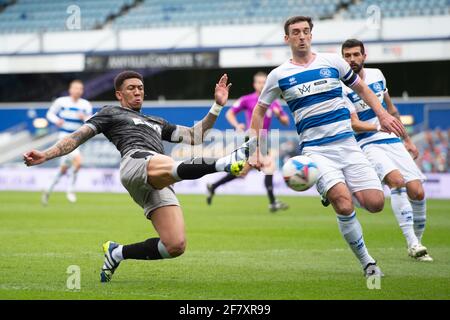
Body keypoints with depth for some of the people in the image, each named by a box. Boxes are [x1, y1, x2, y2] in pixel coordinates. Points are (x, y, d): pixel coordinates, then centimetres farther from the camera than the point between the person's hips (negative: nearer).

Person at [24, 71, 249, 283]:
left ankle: (117, 253, 6)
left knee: (176, 247, -14)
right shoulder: (111, 113, 28)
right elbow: (78, 136, 19)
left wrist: (217, 105, 29)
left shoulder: (156, 123, 42)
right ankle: (224, 163, -70)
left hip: (159, 186, 6)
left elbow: (194, 136, 37)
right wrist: (45, 155, 5)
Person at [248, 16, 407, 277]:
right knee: (344, 204, -24)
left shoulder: (333, 62, 8)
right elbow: (259, 112, 15)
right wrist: (255, 151, 9)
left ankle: (335, 193, 21)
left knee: (375, 203, -11)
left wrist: (383, 114, 6)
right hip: (316, 151, -3)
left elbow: (361, 88, 21)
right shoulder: (279, 75, 4)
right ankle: (366, 261, -7)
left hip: (348, 145, 3)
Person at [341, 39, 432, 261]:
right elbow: (354, 125, -16)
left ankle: (417, 242, 12)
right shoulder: (342, 88, -9)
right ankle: (412, 243, -29)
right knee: (396, 180, -30)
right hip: (369, 145, -5)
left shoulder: (377, 75, 9)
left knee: (417, 192, -7)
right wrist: (380, 126, -33)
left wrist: (407, 139, 25)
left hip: (394, 142, 5)